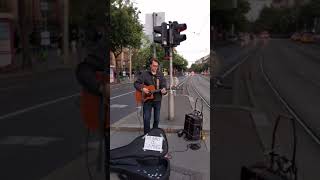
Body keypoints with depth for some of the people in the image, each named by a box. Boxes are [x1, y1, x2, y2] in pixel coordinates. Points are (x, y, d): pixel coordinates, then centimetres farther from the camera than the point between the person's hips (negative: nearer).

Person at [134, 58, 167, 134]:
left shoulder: (160, 75, 5)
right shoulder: (144, 74, -3)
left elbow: (164, 85, -1)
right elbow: (136, 83, -2)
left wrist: (163, 90, -23)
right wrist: (142, 88, -19)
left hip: (157, 99, 3)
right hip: (147, 99, -2)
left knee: (157, 119, 11)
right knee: (146, 118, -2)